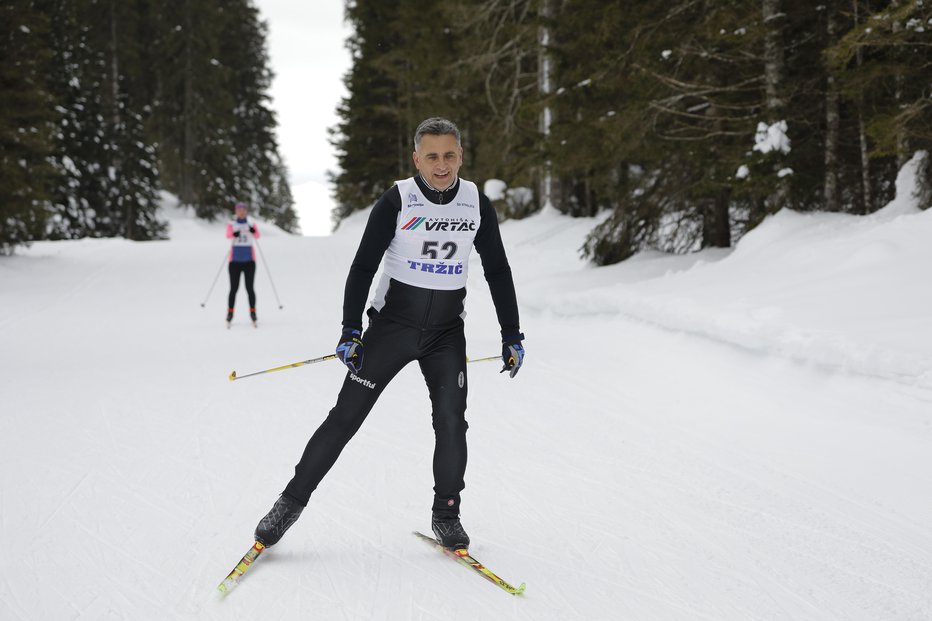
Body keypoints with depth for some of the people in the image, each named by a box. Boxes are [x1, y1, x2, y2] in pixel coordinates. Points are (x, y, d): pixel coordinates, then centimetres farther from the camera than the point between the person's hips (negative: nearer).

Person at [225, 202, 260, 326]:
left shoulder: (252, 225, 7)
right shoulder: (231, 224, 7)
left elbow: (257, 236, -15)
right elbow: (228, 235, -16)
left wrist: (253, 231, -38)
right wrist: (233, 235, -39)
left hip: (249, 260, 0)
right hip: (235, 260, 0)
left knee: (250, 288, -4)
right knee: (234, 288, -2)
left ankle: (253, 312, 2)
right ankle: (230, 313, 5)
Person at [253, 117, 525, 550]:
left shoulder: (477, 204, -1)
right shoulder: (396, 202, -11)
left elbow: (497, 271, 8)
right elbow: (363, 266, -7)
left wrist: (511, 336, 7)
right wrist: (351, 330, -15)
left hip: (446, 333, 2)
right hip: (391, 324, -2)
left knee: (451, 420, -8)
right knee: (346, 415, -3)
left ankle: (445, 514, 11)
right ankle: (291, 502, 8)